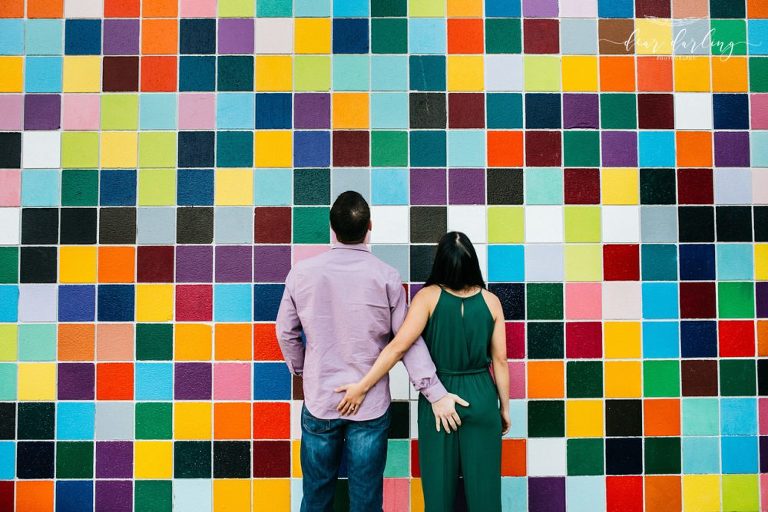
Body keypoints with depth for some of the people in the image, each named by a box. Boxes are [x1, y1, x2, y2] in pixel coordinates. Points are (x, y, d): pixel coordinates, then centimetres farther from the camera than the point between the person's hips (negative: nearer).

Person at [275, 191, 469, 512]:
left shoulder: (302, 272, -7)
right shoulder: (386, 276, -10)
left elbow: (286, 332, 2)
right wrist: (436, 393, -4)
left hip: (319, 401, 1)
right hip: (371, 404, -1)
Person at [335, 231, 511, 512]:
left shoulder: (429, 296, -12)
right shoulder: (491, 301, -5)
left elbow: (398, 347, -19)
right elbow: (500, 361, -1)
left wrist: (362, 386, -13)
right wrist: (505, 407, 10)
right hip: (481, 398, 2)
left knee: (439, 484, 12)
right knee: (483, 484, 11)